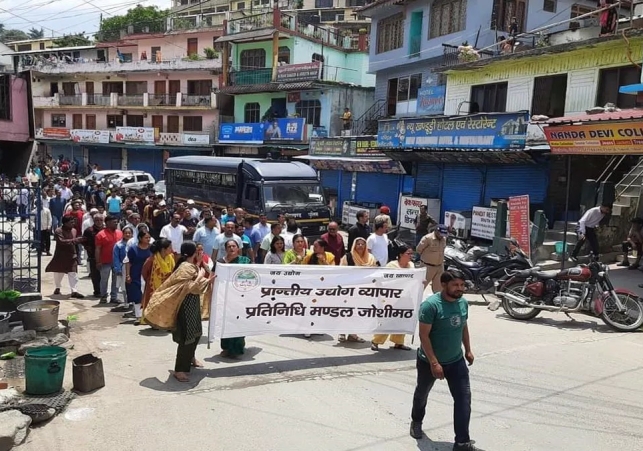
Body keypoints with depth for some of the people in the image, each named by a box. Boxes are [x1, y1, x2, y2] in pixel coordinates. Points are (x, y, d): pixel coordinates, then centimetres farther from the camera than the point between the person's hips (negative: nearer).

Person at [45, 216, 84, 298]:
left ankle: (74, 291, -8)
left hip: (72, 256, 3)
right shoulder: (58, 231, -12)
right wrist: (75, 240, -30)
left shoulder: (74, 230, 7)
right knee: (58, 273, 13)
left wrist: (76, 254, 14)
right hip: (61, 256, -3)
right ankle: (57, 287, 35)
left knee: (73, 274, -5)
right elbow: (62, 241, -26)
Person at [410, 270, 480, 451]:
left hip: (456, 360, 5)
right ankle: (416, 421, 48)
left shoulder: (463, 303, -5)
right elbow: (424, 336, -25)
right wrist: (434, 363, -27)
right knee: (422, 394, 20)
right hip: (429, 361, -4)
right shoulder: (431, 304, -26)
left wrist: (468, 350, 13)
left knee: (464, 398, -4)